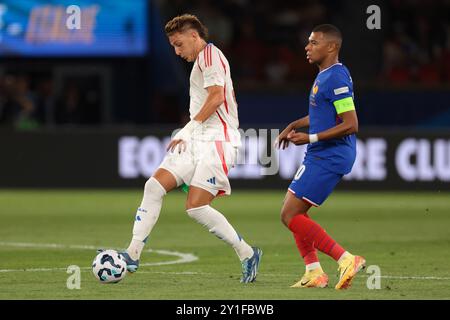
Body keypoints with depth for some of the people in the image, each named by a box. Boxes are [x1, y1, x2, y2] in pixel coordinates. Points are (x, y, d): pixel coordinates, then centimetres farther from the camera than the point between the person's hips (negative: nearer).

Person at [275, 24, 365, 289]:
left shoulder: (336, 78, -18)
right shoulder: (324, 75, 14)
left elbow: (351, 124, -23)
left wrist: (311, 138, -20)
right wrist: (295, 125, 17)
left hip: (329, 158, -10)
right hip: (319, 156, 10)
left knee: (290, 215, -11)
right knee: (293, 212, 14)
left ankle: (347, 259, -13)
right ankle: (314, 273, 13)